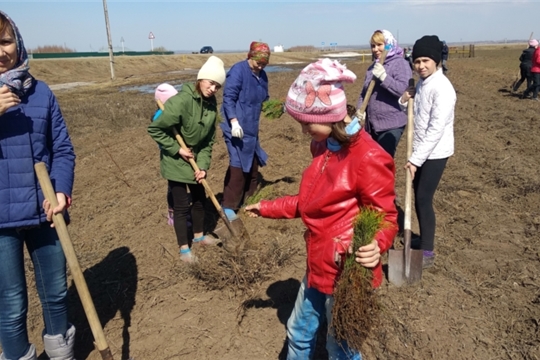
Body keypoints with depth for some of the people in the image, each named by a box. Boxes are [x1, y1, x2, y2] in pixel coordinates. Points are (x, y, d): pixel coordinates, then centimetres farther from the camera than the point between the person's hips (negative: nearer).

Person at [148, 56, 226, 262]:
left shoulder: (212, 104, -4)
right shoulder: (182, 100, -27)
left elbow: (209, 139, -1)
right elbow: (155, 129, -24)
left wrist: (203, 165, -9)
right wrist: (178, 149, -20)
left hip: (195, 160, 7)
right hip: (175, 161, -7)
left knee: (199, 199, 18)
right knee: (181, 205, 1)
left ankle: (199, 236, 39)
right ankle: (184, 248, 17)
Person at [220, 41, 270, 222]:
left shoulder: (262, 75, 11)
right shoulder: (238, 70, -13)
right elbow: (228, 98, -18)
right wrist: (234, 122, -26)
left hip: (251, 128, 8)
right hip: (237, 127, -8)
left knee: (253, 164, 13)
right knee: (238, 165, -9)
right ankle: (228, 206, 2)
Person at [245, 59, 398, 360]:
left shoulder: (368, 158, -25)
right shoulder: (324, 147, 4)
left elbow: (385, 217, -18)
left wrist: (375, 246, -38)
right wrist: (268, 208, 18)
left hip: (347, 273, -8)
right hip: (319, 266, 9)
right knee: (300, 334, 26)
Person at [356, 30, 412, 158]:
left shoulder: (400, 64, -7)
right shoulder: (373, 67, 14)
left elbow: (404, 90, -20)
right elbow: (364, 92, 16)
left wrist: (383, 76, -27)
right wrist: (360, 109, -2)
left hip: (391, 125, -7)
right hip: (372, 123, 7)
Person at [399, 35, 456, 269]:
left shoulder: (442, 88, -20)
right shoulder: (421, 83, 7)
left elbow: (436, 129, -24)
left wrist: (416, 159, -22)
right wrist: (405, 100, -4)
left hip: (435, 153, -8)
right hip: (421, 150, 8)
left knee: (424, 199, -6)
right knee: (417, 196, 14)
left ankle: (427, 252, 5)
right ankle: (423, 239, 31)